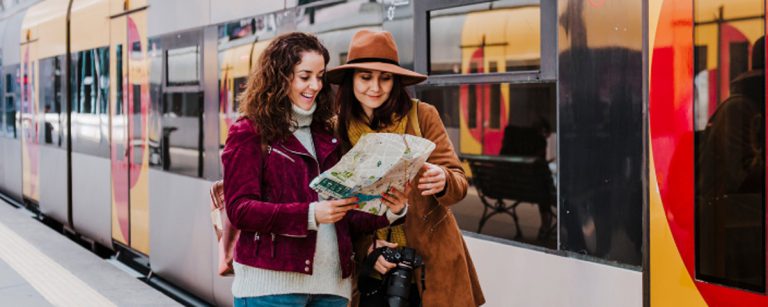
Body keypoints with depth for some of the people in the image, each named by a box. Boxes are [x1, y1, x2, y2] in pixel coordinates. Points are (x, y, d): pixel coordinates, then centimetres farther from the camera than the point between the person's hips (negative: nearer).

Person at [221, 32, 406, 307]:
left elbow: (345, 217, 14)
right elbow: (239, 209, -11)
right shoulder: (249, 134, 0)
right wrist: (310, 215, -21)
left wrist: (390, 211, -5)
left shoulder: (325, 136, 17)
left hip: (331, 284, 5)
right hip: (271, 284, -5)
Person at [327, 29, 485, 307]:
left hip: (431, 266, -1)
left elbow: (459, 182, -8)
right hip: (371, 270, 1)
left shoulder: (422, 116, -5)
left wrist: (442, 181, -30)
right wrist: (365, 247, -13)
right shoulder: (337, 130, -1)